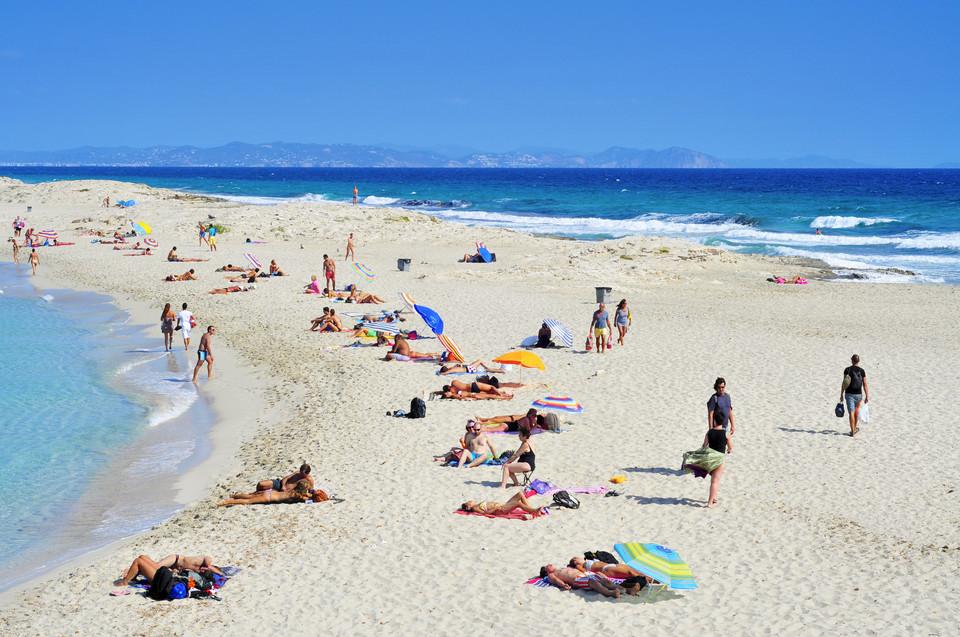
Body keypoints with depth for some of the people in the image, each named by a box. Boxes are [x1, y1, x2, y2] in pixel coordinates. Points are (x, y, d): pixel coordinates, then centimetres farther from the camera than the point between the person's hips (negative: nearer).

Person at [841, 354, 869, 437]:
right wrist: (867, 396, 0)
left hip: (849, 394, -2)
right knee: (856, 409, 26)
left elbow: (844, 383, -6)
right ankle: (855, 427, 33)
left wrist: (841, 395, 1)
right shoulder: (862, 371, -1)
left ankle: (852, 432, -13)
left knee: (851, 412, -7)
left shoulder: (847, 370, -4)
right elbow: (865, 384, -3)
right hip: (858, 394, 2)